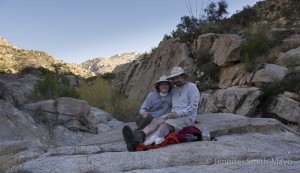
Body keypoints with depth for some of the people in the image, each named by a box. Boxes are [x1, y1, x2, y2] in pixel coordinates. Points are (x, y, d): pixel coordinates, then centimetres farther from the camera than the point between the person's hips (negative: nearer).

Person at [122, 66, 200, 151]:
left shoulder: (192, 87, 0)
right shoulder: (175, 89, 21)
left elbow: (193, 107, -10)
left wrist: (178, 113, -19)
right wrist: (172, 112, 1)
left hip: (187, 117, -6)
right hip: (174, 115, 6)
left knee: (165, 125, -32)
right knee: (156, 121, -23)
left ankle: (143, 144, -54)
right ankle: (138, 136, -50)